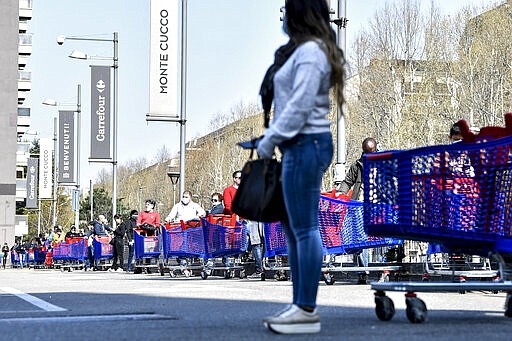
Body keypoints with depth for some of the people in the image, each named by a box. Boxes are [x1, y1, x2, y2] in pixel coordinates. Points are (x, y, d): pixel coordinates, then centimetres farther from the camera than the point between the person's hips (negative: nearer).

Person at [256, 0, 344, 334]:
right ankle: (301, 305, 19)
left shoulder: (310, 51, -13)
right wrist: (272, 138, 12)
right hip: (300, 146, 11)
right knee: (293, 227, 13)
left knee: (304, 228, -7)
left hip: (305, 145, -11)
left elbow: (300, 105, -19)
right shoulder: (303, 49, 18)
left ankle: (307, 311, -3)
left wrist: (269, 140, -12)